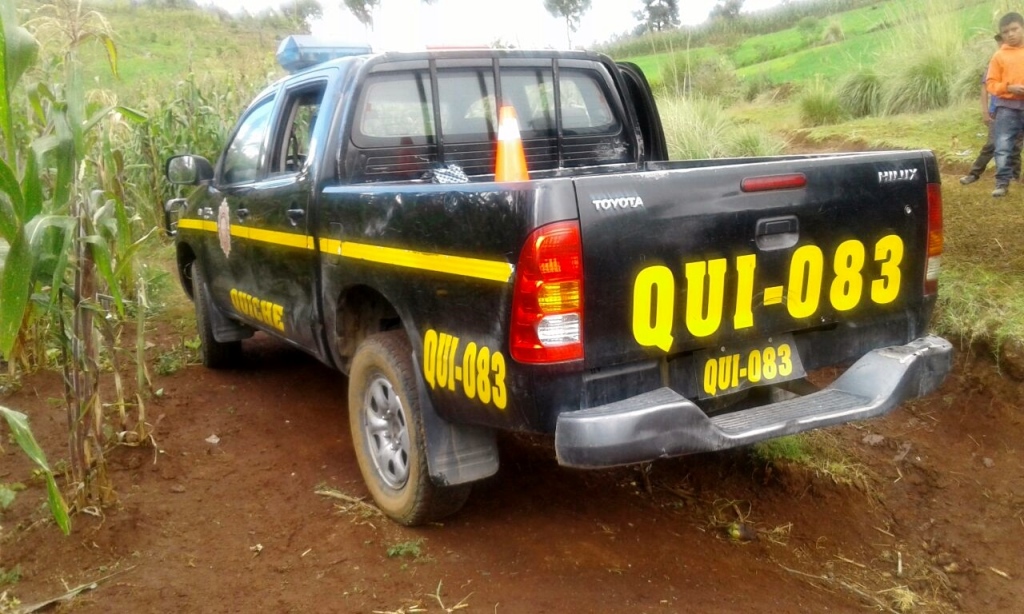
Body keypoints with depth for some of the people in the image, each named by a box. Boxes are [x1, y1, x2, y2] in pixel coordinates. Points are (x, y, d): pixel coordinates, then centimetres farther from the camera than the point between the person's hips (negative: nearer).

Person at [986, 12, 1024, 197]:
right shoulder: (999, 56, 4)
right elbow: (991, 83, 2)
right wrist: (1009, 88, -14)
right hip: (1007, 106, -1)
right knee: (1003, 147, -6)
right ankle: (1002, 183, 0)